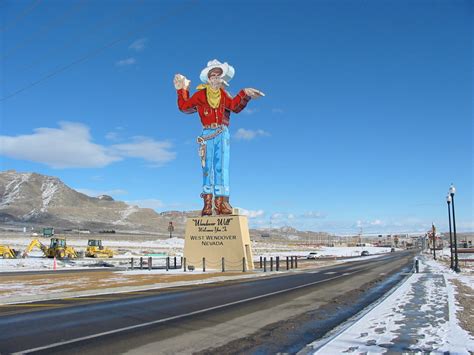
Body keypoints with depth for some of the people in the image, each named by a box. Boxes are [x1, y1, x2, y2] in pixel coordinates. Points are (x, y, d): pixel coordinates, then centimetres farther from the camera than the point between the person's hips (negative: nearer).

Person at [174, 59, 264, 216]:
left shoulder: (224, 94, 11)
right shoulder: (200, 94, 9)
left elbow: (235, 106, -7)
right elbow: (184, 106, 4)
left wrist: (244, 95, -19)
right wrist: (182, 90, -1)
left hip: (222, 134, 1)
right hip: (207, 134, 0)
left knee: (221, 167, -6)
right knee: (207, 167, 0)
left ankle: (221, 201, -8)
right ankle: (207, 203, 1)